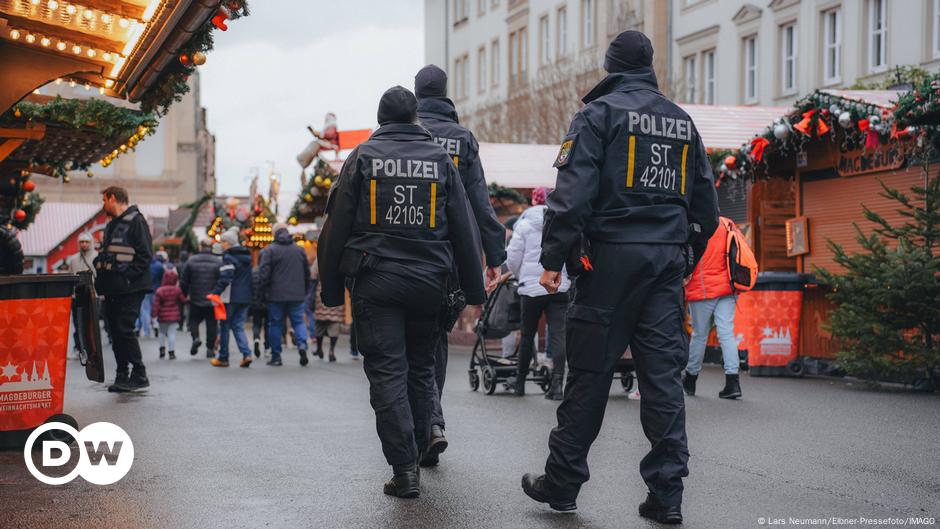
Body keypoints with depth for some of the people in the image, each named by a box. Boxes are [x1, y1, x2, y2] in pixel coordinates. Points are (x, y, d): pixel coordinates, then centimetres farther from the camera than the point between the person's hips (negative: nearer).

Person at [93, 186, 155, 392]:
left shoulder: (136, 221, -6)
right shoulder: (111, 225, 21)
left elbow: (145, 255, -13)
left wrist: (128, 277, -19)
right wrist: (101, 276, 9)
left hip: (130, 288, -9)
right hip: (112, 289, 9)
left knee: (124, 329, -14)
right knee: (116, 331, 7)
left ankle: (139, 375, -8)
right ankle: (122, 376, 12)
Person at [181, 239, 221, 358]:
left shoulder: (191, 261, -2)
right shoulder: (218, 262, -4)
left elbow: (184, 281, 2)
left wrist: (184, 295, 16)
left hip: (195, 299, 0)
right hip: (213, 300, 0)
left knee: (194, 320, 16)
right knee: (212, 324, 9)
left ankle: (195, 337, -10)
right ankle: (210, 349, 8)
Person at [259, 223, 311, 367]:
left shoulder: (269, 250, -4)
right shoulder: (300, 250, 9)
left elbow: (264, 273, -9)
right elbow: (307, 272, 13)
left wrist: (265, 290, 1)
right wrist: (305, 290, 20)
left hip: (276, 295, -3)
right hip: (297, 295, 3)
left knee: (276, 324, 5)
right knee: (298, 321, 9)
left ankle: (276, 356, 8)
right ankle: (302, 345, -16)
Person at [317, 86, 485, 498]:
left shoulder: (363, 156, 1)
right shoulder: (440, 158, 5)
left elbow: (336, 227, -1)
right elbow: (464, 230, 5)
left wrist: (331, 290, 4)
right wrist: (474, 291, 10)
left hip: (375, 282, -2)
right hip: (427, 282, 2)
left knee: (387, 372, -1)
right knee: (421, 369, 16)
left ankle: (404, 468, -7)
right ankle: (416, 454, 22)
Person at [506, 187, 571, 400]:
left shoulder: (525, 224, -2)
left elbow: (513, 257, -1)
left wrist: (521, 276, 17)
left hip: (532, 287, -1)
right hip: (560, 287, 1)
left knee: (528, 335, 11)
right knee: (558, 335, -2)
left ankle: (520, 382, 23)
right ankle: (557, 384, -9)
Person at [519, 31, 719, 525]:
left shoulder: (599, 113, -2)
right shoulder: (682, 122, 16)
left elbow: (572, 192, -12)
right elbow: (705, 205, 19)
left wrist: (553, 259, -10)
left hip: (611, 258, -4)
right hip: (667, 261, 5)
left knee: (589, 373, 1)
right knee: (664, 376, 4)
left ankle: (561, 483, 11)